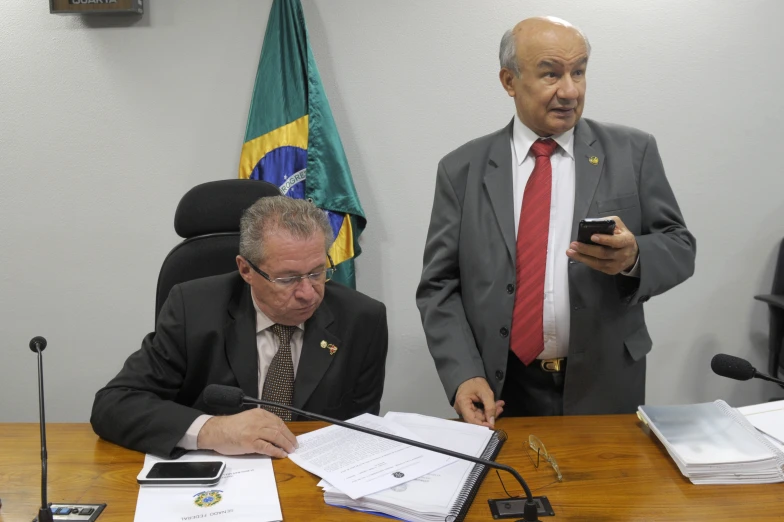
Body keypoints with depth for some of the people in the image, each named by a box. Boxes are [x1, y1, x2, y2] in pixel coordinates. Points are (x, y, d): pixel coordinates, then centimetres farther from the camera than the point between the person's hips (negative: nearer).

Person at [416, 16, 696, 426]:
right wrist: (463, 375, -15)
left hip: (604, 389, 1)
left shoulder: (633, 152, 0)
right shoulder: (462, 169, 0)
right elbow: (438, 285, -1)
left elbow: (680, 247, 1)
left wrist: (633, 257, -21)